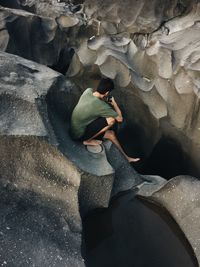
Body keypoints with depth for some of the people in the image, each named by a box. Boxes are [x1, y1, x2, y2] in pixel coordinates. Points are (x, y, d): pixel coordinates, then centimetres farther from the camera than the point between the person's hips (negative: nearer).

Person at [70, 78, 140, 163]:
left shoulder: (88, 90, -8)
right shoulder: (101, 106, -29)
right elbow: (120, 119, -17)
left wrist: (105, 101, 2)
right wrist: (114, 103, -4)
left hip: (74, 129, 9)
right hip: (79, 135, -9)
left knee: (111, 134, 11)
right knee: (111, 120, -21)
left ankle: (125, 157, 25)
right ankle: (88, 140, -3)